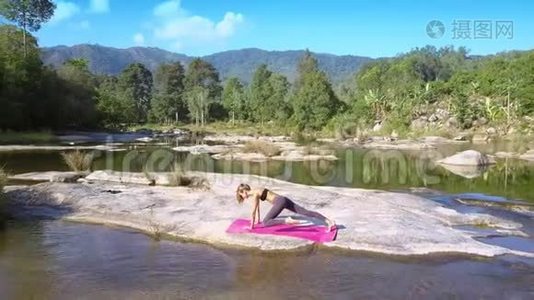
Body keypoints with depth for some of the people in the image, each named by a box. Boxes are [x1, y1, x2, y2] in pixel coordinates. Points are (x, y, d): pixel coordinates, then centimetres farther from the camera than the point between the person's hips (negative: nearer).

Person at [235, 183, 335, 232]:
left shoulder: (254, 194, -6)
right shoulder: (255, 191, 21)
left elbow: (253, 211, -6)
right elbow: (257, 207, 32)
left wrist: (251, 225, 3)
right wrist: (258, 220, 39)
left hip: (280, 202, -9)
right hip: (283, 200, 9)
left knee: (265, 223, -10)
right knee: (305, 212, 1)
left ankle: (287, 221, -24)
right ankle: (329, 221, -6)